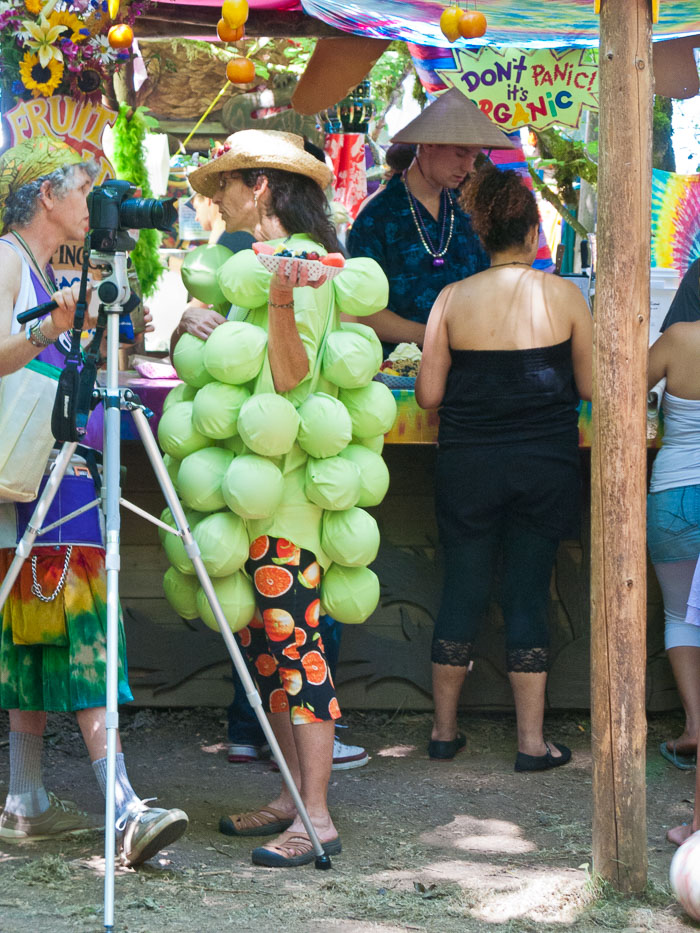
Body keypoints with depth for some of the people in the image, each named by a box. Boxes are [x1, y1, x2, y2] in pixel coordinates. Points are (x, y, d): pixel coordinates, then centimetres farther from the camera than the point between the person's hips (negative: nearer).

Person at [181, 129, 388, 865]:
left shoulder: (303, 262, -10)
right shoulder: (254, 264, 18)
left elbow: (291, 375, -19)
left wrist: (281, 304, -32)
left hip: (284, 485, -10)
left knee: (294, 642, -10)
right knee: (263, 642, 11)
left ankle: (316, 817, -8)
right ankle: (291, 796, 18)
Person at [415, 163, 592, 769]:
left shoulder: (453, 300, -4)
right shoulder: (563, 295, -5)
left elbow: (428, 395, -2)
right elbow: (591, 388, 0)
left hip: (468, 464, 1)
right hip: (546, 467, -1)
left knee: (463, 589, 11)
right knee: (529, 594, 6)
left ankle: (444, 730, 21)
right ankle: (532, 742, 8)